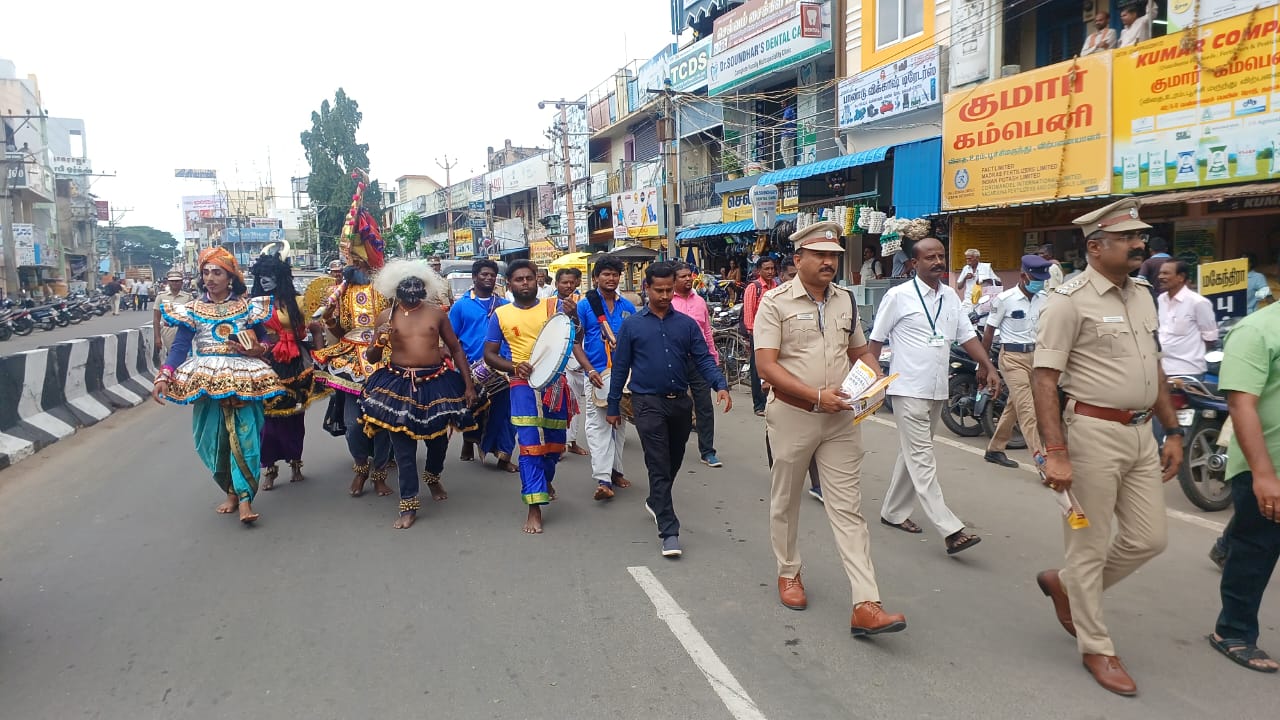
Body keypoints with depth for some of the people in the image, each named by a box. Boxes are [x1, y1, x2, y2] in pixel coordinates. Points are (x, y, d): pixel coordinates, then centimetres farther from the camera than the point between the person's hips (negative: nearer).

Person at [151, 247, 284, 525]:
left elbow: (263, 342, 14)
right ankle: (231, 491, 20)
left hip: (243, 379, -1)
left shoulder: (248, 306, 7)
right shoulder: (192, 310, 7)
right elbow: (180, 348, 1)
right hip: (206, 382, 1)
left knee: (244, 436, -10)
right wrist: (163, 377, -12)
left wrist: (257, 350, -9)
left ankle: (244, 497, -9)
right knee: (215, 439, 4)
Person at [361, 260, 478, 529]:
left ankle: (433, 478, 47)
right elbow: (372, 358, 8)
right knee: (403, 447, 0)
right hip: (399, 384, -1)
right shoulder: (386, 316, 3)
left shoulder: (437, 313, 2)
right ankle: (409, 505, 12)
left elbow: (456, 349, 7)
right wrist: (379, 342, -15)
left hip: (436, 382, 1)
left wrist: (469, 385, 3)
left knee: (438, 438, 15)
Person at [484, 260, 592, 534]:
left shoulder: (554, 306, 3)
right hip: (524, 384, -2)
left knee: (555, 442, 14)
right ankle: (534, 508, -5)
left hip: (556, 382, 2)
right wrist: (514, 367, -12)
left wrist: (589, 368, -20)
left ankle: (545, 479, 44)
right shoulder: (501, 315, 3)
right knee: (529, 445, -8)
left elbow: (574, 340, -1)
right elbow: (489, 354, 6)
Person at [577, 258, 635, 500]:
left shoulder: (628, 307, 8)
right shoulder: (585, 305, -2)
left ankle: (615, 470, 26)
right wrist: (590, 370, -14)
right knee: (598, 425, -8)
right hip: (598, 375, -4)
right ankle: (602, 479, -12)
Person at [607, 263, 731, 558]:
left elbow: (703, 359, 1)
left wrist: (721, 385, -17)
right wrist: (613, 407, 4)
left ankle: (656, 502, 44)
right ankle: (669, 531, -5)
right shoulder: (632, 325, 0)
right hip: (649, 403, -4)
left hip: (681, 402, 4)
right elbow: (620, 367, 3)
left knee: (674, 461, 19)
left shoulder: (686, 324, 5)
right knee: (659, 466, -6)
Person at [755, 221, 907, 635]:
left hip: (841, 418, 4)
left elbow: (860, 352, 20)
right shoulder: (776, 302, -8)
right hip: (792, 415, -3)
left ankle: (866, 606, -2)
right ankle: (788, 572, 36)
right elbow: (766, 365, -15)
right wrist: (816, 395, -23)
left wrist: (877, 382, -2)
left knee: (848, 508, -1)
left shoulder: (846, 301, 9)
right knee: (785, 502, 13)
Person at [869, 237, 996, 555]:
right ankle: (951, 531, -9)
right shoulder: (899, 296, -8)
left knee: (914, 455, 15)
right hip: (909, 390, -7)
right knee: (923, 460, -7)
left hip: (938, 391, 7)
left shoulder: (950, 297, 10)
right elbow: (876, 340, -4)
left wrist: (989, 367, 1)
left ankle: (893, 511, 29)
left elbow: (967, 335, 13)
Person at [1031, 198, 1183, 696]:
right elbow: (1044, 378, -17)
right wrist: (1055, 453, -22)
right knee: (1090, 546, 4)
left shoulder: (1142, 294, 12)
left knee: (1148, 539, 13)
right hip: (1094, 433, -8)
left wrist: (1173, 432, 17)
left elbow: (1154, 369, 20)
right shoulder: (1070, 300, -12)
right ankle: (1096, 649, 21)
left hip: (1140, 433, 8)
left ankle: (1064, 583, 35)